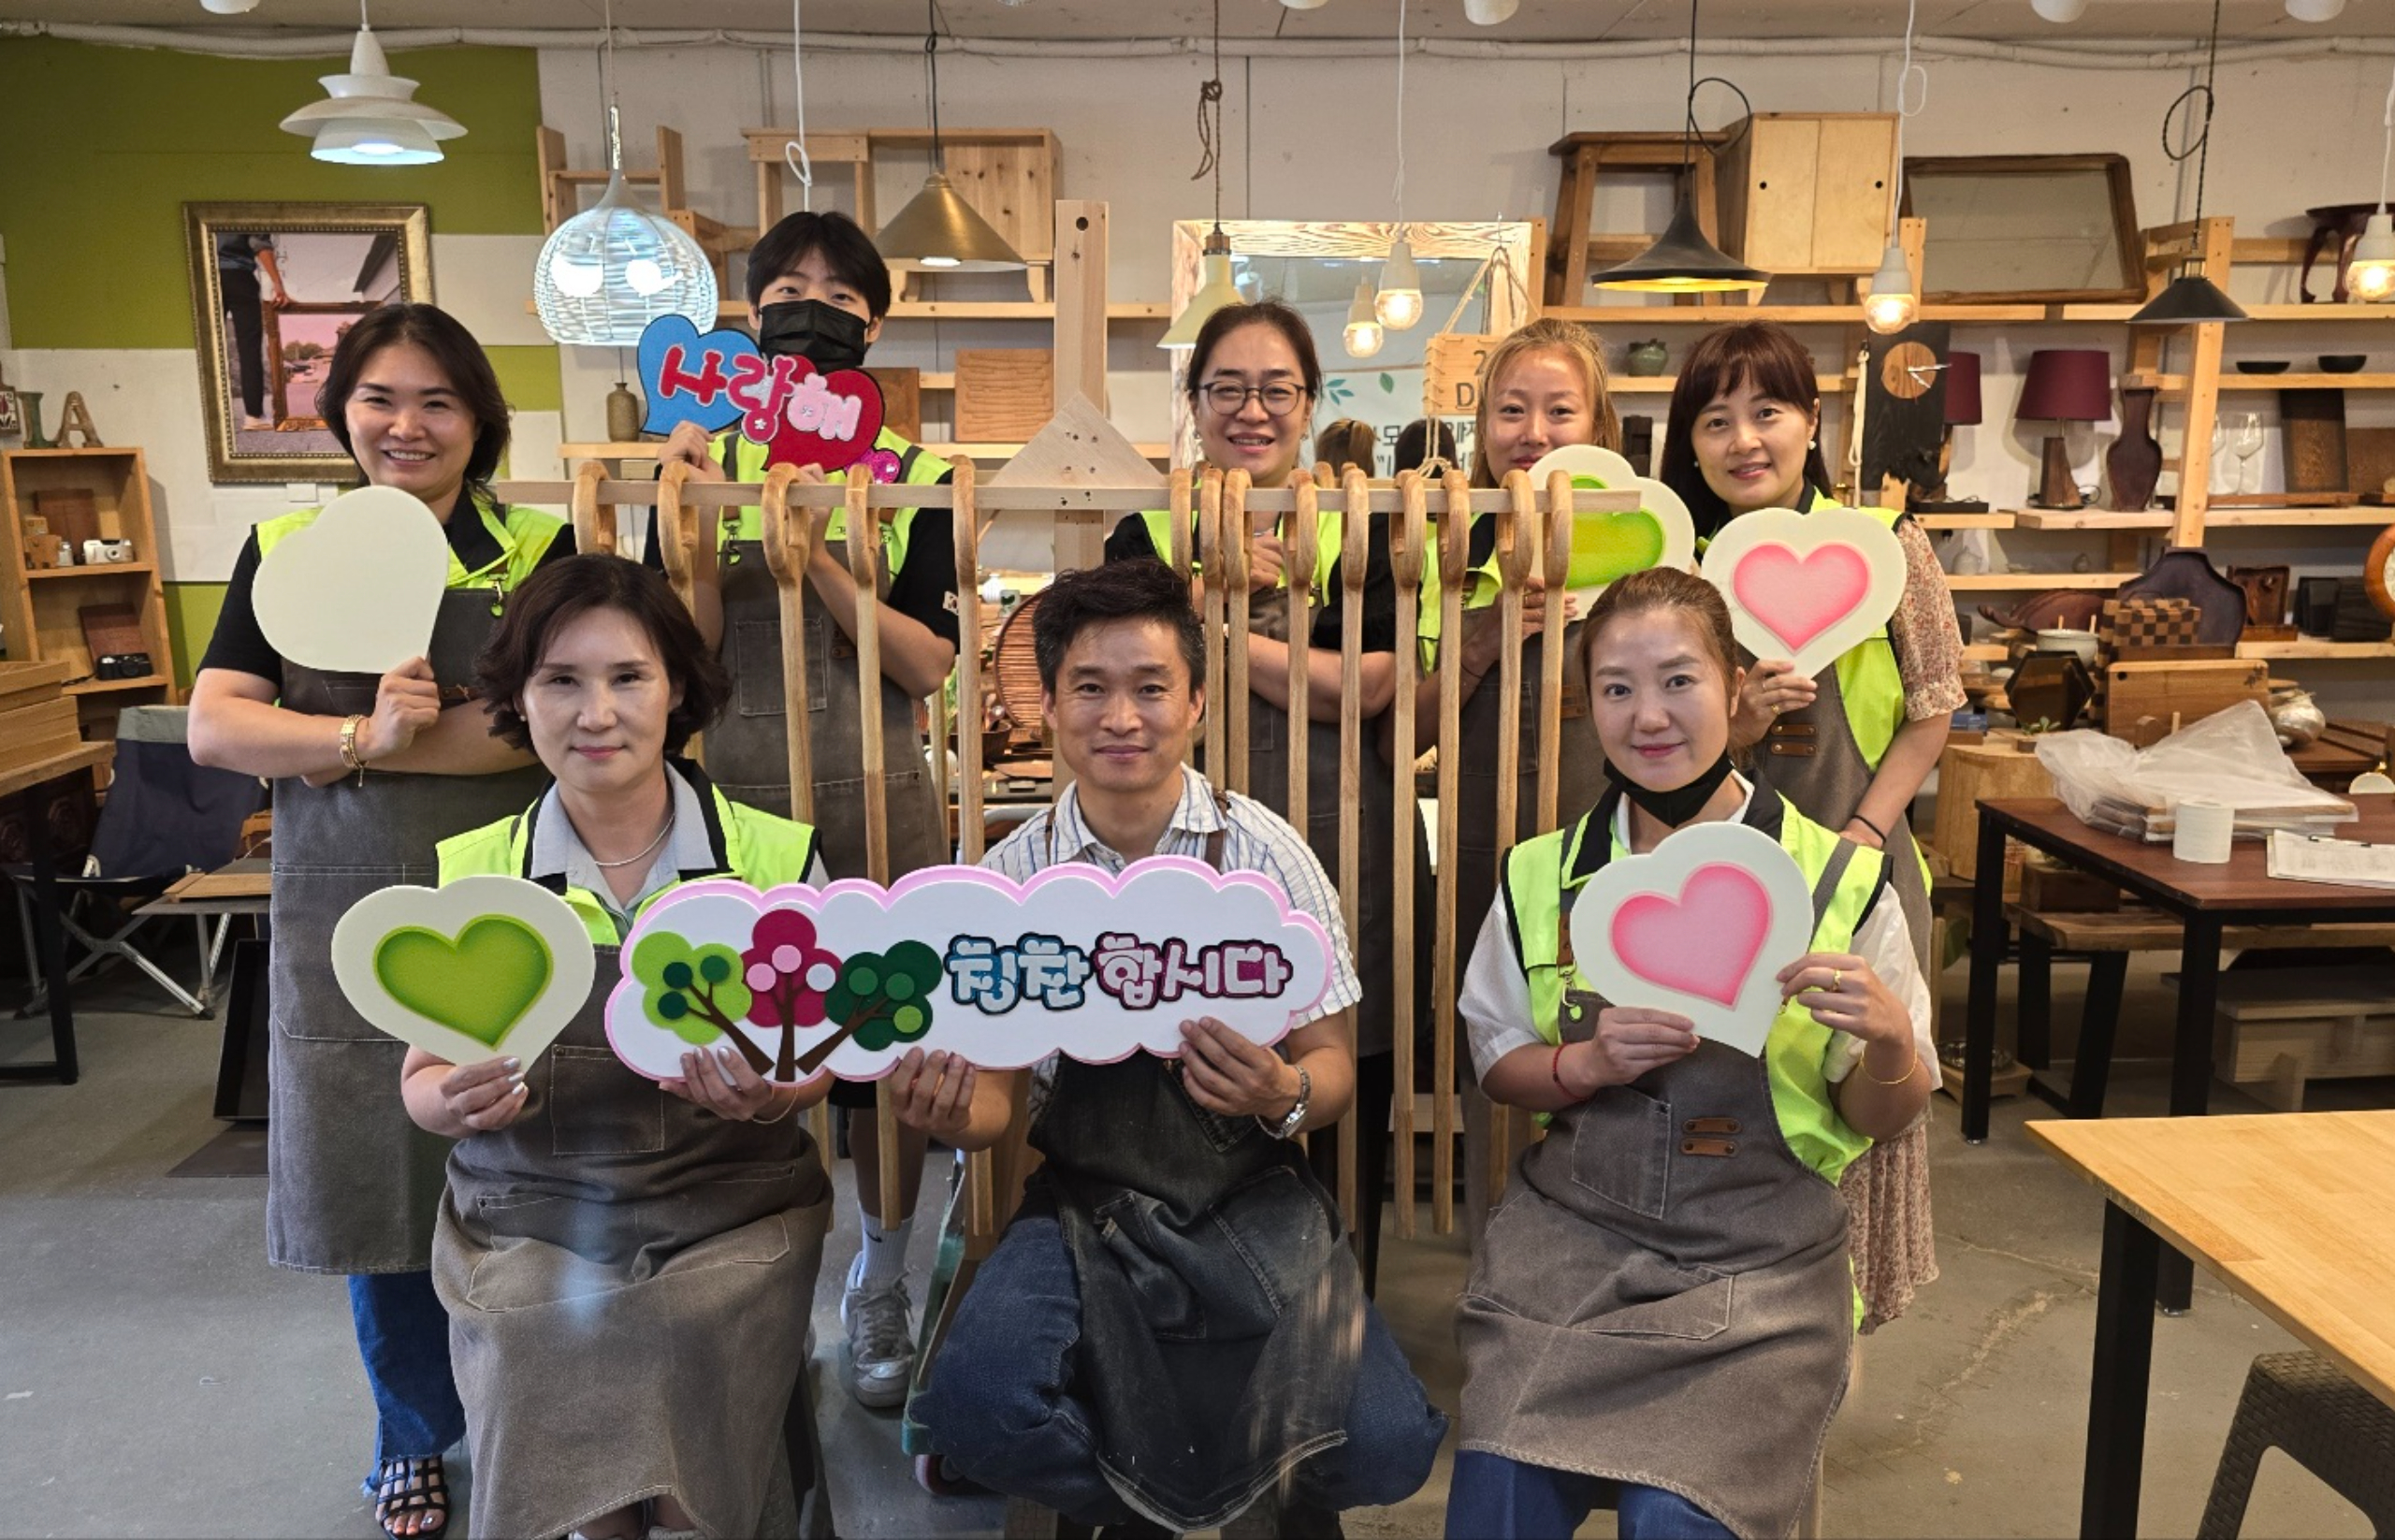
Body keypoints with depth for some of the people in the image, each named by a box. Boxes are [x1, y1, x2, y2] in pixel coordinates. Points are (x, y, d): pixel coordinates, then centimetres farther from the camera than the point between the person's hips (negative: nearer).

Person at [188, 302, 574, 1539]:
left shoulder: (537, 551, 0)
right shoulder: (285, 549, 7)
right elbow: (212, 726, -2)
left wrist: (364, 743, -16)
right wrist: (368, 733, -17)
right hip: (344, 921, 2)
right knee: (374, 1174, 11)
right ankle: (415, 1438, 33)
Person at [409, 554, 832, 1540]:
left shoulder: (775, 855, -2)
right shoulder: (467, 873, 2)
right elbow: (423, 1078, 8)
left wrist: (774, 1093, -21)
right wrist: (453, 1101, -17)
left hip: (728, 1214, 0)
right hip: (529, 1223, 1)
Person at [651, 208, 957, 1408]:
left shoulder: (910, 476, 2)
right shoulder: (708, 463, 4)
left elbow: (930, 663, -7)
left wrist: (820, 566, -19)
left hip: (877, 801, 0)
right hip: (734, 798, 1)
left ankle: (880, 1290, 28)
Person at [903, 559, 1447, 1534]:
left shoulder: (1265, 854, -5)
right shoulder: (1011, 877, -1)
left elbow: (1332, 1069, -3)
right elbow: (995, 1098, 3)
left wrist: (1283, 1095, -27)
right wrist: (955, 1112, -22)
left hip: (1252, 1201, 0)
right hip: (1085, 1205, 1)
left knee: (1385, 1448, -20)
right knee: (976, 1408, -26)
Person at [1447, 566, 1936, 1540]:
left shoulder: (1838, 879, -2)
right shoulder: (1542, 877, 4)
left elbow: (1879, 1120, 5)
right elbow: (1498, 1064, 11)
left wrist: (1888, 1040, -18)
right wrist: (1588, 1063, -10)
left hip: (1760, 1252, -1)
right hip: (1571, 1229, 2)